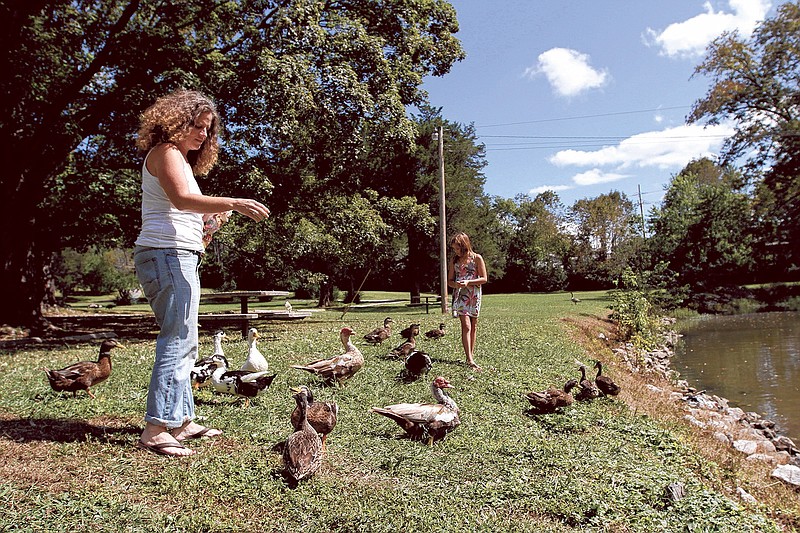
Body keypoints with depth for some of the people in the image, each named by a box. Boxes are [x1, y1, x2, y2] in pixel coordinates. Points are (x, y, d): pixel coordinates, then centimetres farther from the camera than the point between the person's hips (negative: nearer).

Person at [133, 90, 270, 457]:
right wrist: (233, 204, -34)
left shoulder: (182, 159, 27)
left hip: (177, 257, 10)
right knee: (179, 341, -14)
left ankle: (181, 420, 18)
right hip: (167, 253, -10)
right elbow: (182, 198, -23)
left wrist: (210, 215, 5)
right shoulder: (165, 152, -3)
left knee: (182, 343, 11)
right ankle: (156, 430, -13)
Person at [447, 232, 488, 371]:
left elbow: (484, 278, -2)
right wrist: (456, 284, -12)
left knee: (473, 326, 7)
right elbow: (449, 281, 11)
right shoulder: (454, 260, 8)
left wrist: (468, 282, -16)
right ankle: (470, 360, -19)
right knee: (466, 326, -12)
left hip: (474, 295, 0)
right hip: (460, 295, 0)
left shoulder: (477, 258, 0)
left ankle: (471, 354, 18)